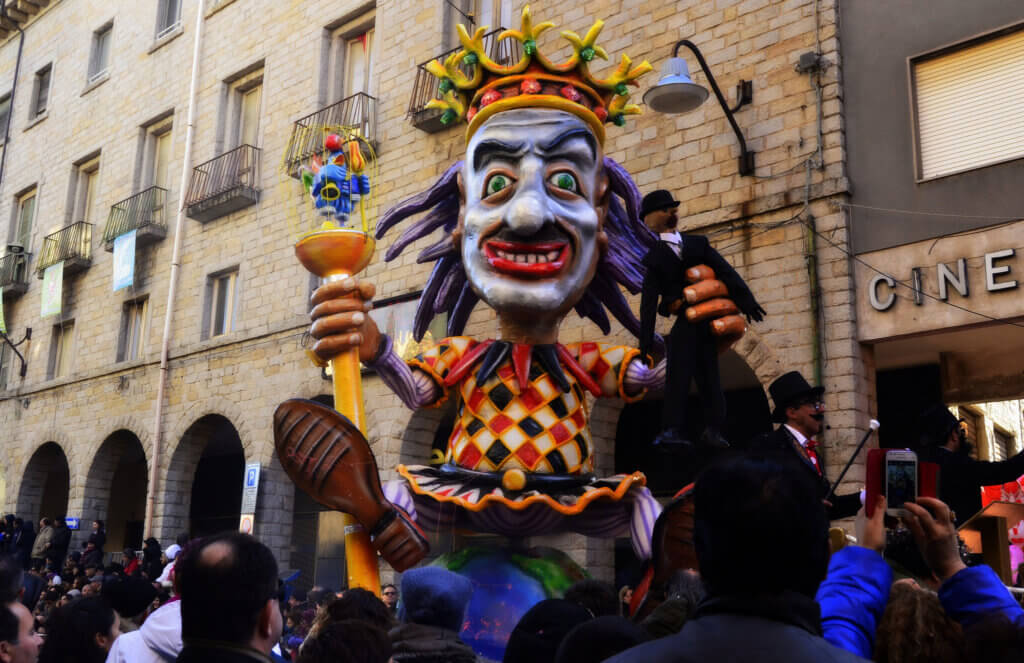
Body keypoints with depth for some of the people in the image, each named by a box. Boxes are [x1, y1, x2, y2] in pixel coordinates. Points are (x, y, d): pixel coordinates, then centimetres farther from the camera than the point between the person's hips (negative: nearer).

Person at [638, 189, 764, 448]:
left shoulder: (655, 257, -5)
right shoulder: (698, 243, 5)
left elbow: (649, 301, -8)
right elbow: (727, 272, -6)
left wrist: (646, 339, -7)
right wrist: (747, 302, -9)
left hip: (685, 324, -4)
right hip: (708, 321, 4)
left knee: (678, 376, -4)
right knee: (708, 376, 9)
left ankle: (673, 429, -12)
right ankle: (713, 429, 4)